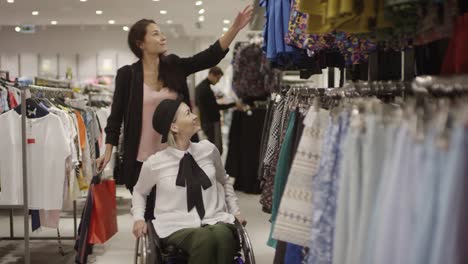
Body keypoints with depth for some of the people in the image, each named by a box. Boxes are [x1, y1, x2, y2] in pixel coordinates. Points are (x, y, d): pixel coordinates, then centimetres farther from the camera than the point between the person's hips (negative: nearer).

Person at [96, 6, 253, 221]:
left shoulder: (175, 66, 4)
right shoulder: (127, 74, -4)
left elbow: (211, 56, -4)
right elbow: (116, 115, -1)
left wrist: (235, 28, -14)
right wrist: (108, 152, -4)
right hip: (142, 159, -2)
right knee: (147, 213, 7)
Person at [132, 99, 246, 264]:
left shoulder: (208, 149, 4)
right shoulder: (154, 163, -4)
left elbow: (224, 181, 24)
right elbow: (139, 192, 18)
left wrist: (234, 210, 16)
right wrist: (138, 217, 3)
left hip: (214, 221, 3)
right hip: (177, 227, -2)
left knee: (222, 234, -34)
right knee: (205, 238, -36)